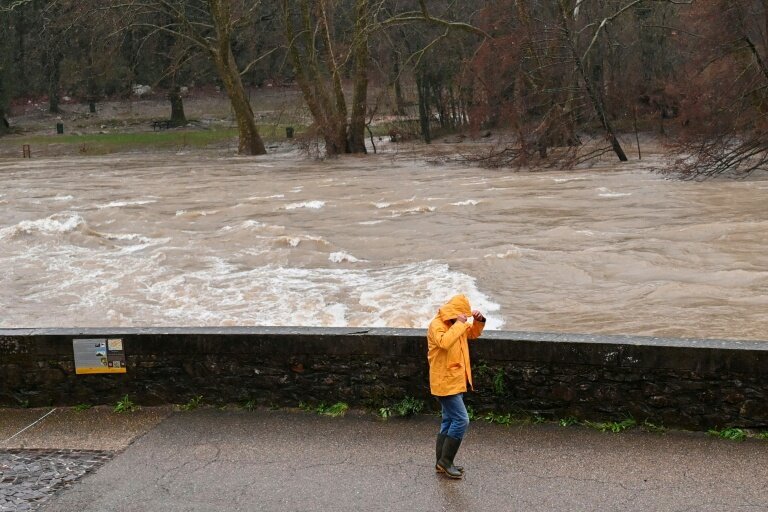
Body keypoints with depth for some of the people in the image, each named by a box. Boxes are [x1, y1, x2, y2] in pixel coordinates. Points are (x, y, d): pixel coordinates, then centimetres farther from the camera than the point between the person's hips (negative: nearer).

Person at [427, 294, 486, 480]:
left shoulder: (455, 324, 11)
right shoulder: (436, 325, -16)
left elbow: (473, 333, 26)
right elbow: (445, 342, -36)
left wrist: (479, 320, 6)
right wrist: (459, 324, -27)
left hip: (456, 381, 10)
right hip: (445, 382, -10)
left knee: (449, 421, 13)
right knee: (461, 420, -11)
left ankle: (442, 462, 20)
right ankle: (445, 461, -3)